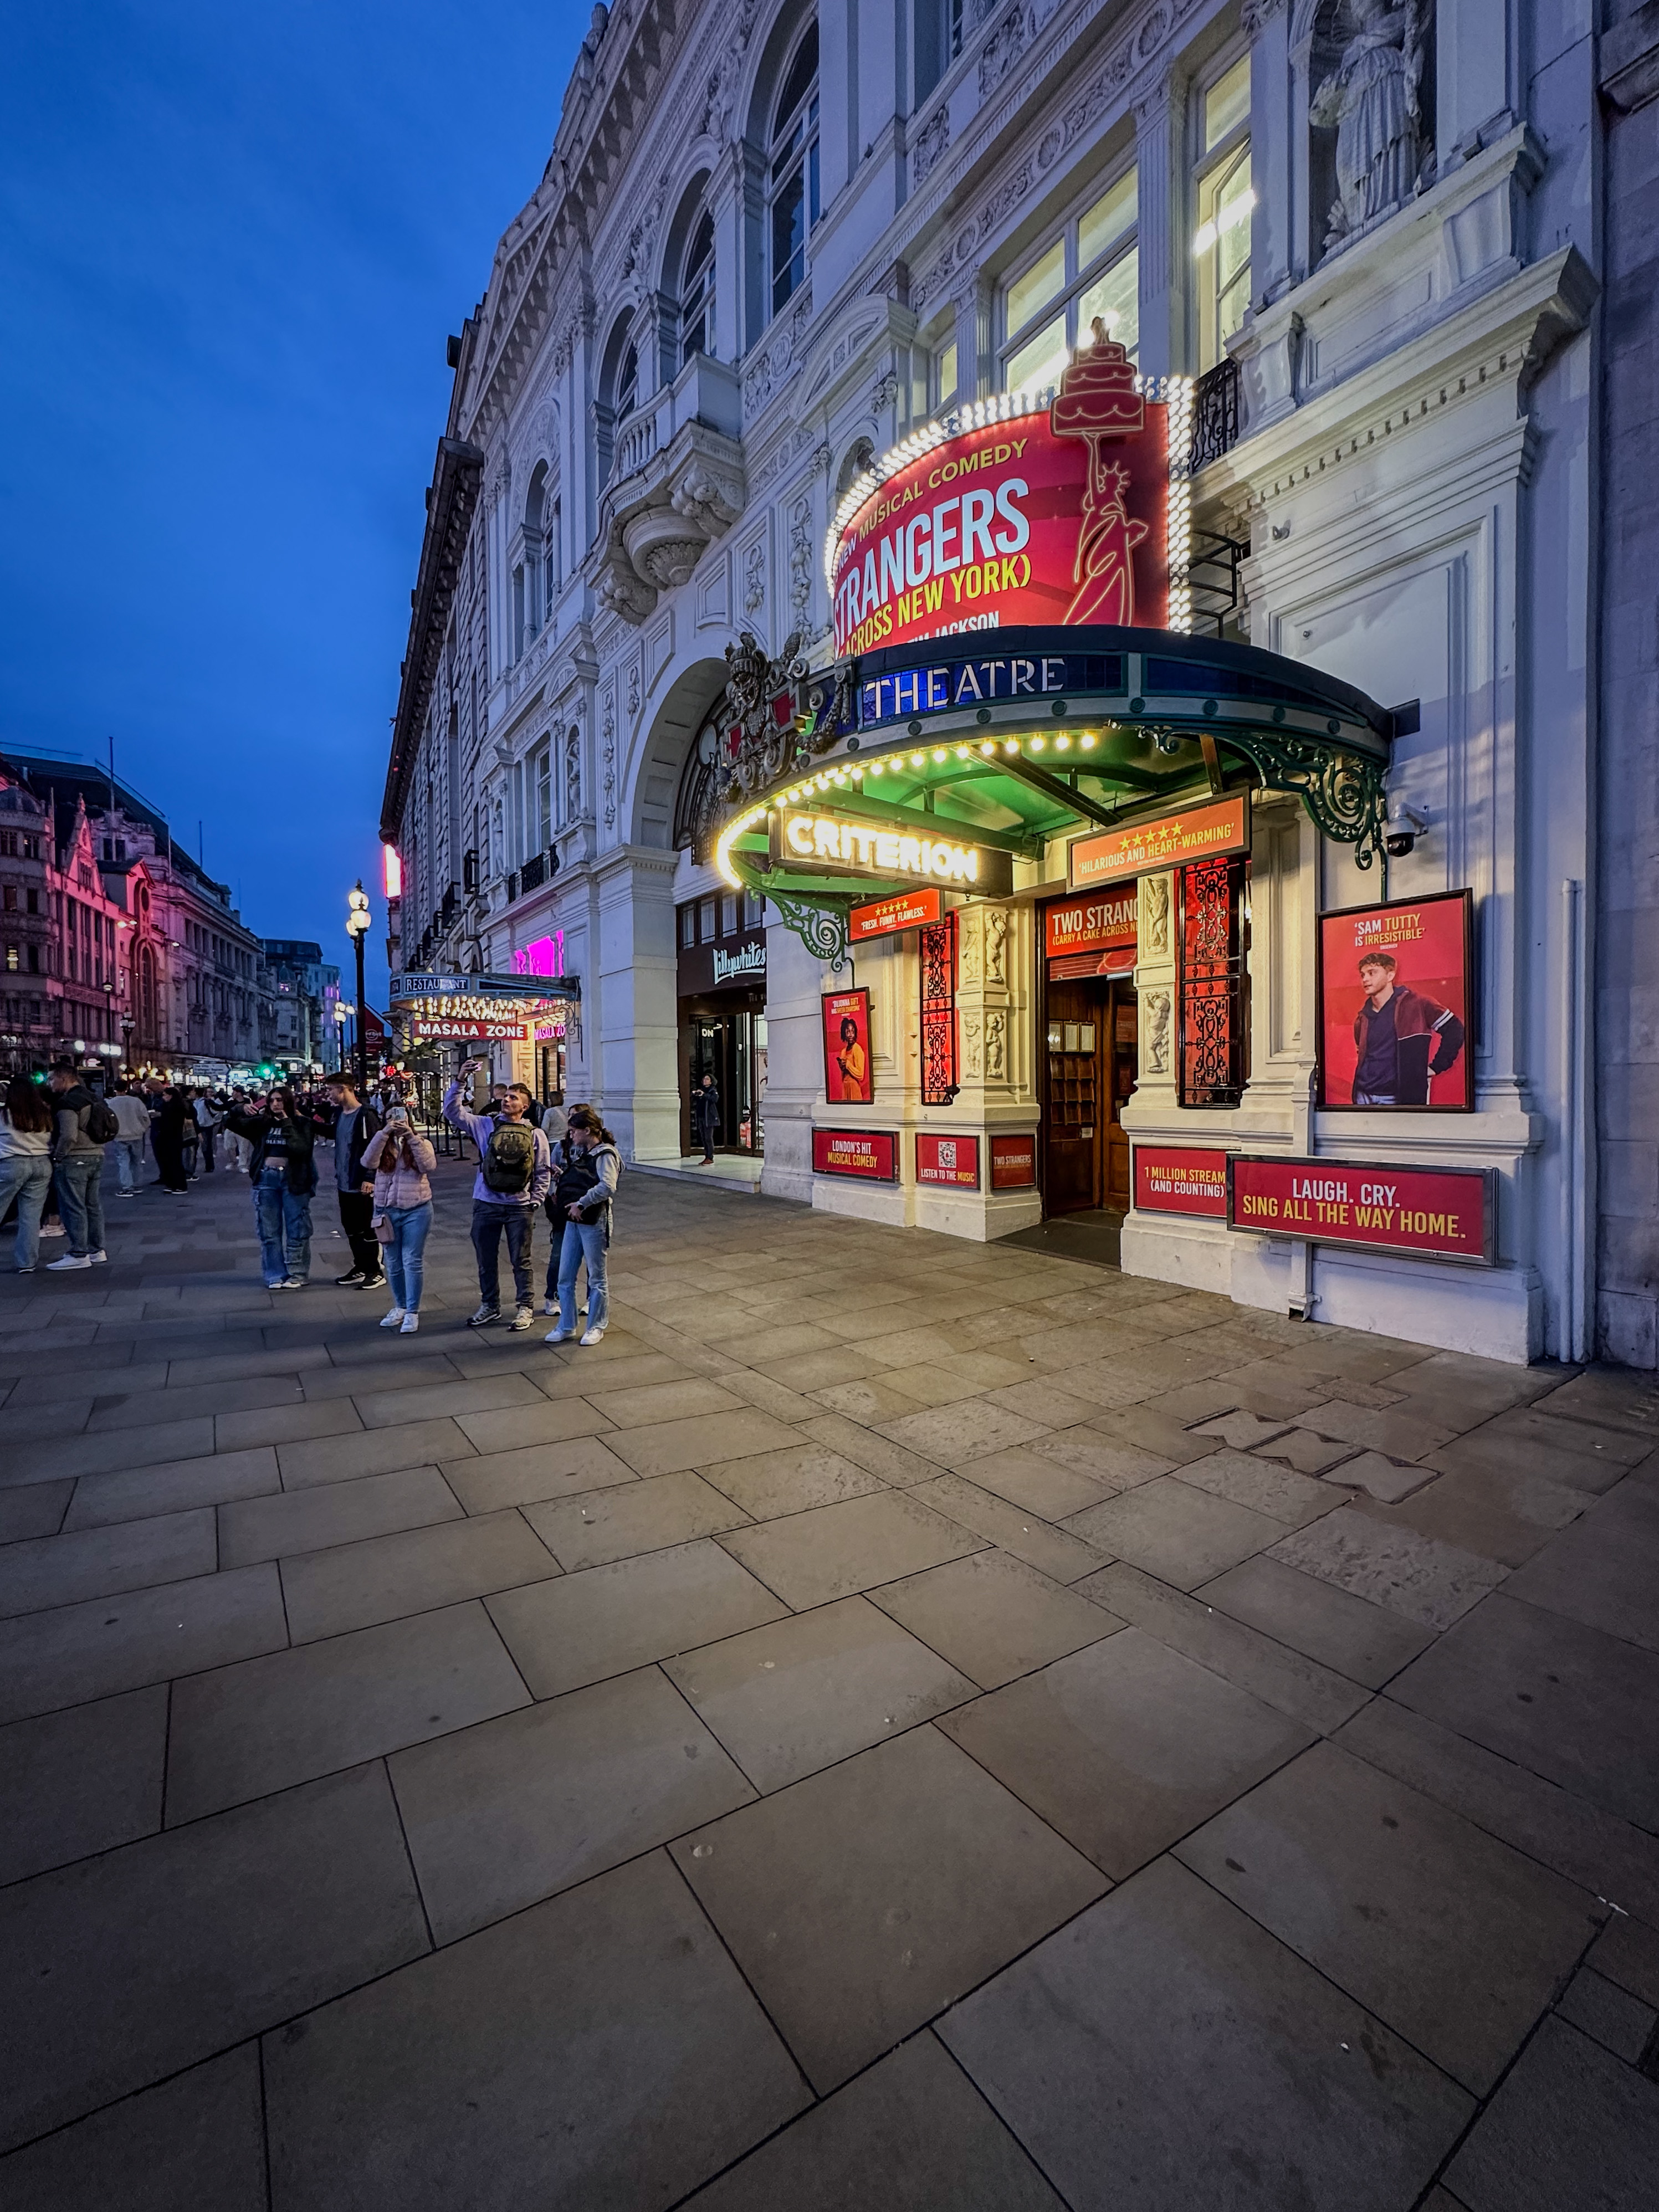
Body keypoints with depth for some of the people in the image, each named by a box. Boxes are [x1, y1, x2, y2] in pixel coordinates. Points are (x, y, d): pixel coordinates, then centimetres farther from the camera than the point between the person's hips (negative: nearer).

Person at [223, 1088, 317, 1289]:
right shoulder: (262, 1123, 8)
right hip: (266, 1180, 4)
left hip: (293, 1180, -3)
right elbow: (234, 1124, 6)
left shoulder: (301, 1124, -2)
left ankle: (297, 1275, 12)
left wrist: (287, 1124, -14)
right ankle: (275, 1276, 17)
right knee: (269, 1232, 8)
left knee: (297, 1231, 3)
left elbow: (302, 1149, -16)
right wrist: (241, 1110, -12)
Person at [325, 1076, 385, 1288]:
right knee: (351, 1228, 15)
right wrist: (338, 1174, 18)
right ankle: (360, 1267, 26)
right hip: (344, 1183, 8)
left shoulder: (366, 1115, -16)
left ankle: (376, 1271, 11)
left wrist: (370, 1178, -21)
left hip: (362, 1185, -8)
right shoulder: (339, 1114, 10)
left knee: (367, 1229, 1)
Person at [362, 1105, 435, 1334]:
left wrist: (411, 1137, -21)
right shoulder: (382, 1143, 7)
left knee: (412, 1261, -2)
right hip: (387, 1210, 3)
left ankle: (412, 1312, 5)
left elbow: (429, 1165, -17)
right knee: (393, 1263, 12)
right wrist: (384, 1133, -20)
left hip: (416, 1210, -3)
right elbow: (368, 1162, -14)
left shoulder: (421, 1143, 2)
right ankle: (400, 1307, 27)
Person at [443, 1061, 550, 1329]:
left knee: (521, 1261, 7)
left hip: (520, 1208, -2)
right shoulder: (485, 1126, 4)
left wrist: (534, 1202, -3)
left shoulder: (535, 1135, 1)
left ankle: (525, 1308, 20)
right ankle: (490, 1306, 29)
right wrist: (460, 1080, -12)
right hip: (486, 1205, 2)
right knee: (486, 1260, 13)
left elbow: (544, 1172, 3)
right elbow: (452, 1111, -2)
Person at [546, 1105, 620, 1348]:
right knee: (565, 1277, 10)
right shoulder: (581, 1153, 14)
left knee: (597, 1278, 6)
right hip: (573, 1221, 8)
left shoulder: (605, 1155, -13)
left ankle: (596, 1327, 19)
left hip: (594, 1222, -8)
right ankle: (566, 1327, 22)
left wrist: (581, 1204, -22)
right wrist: (560, 1189, 6)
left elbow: (607, 1187, -27)